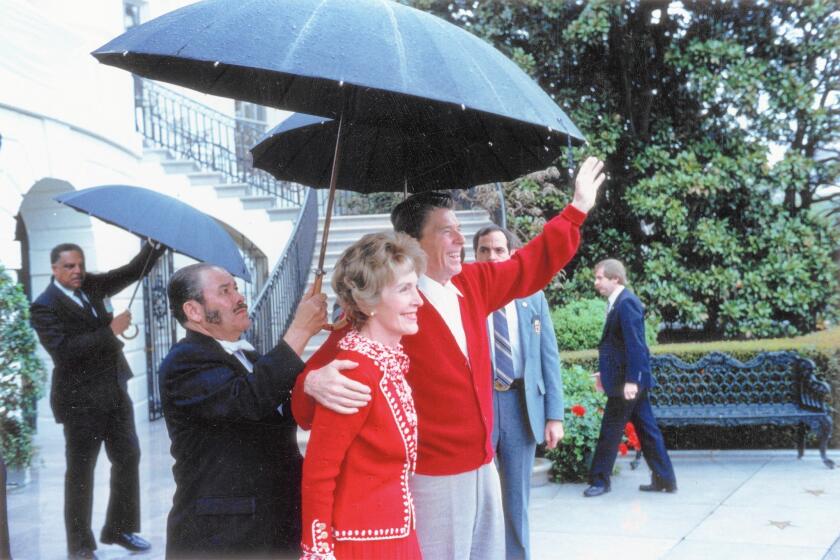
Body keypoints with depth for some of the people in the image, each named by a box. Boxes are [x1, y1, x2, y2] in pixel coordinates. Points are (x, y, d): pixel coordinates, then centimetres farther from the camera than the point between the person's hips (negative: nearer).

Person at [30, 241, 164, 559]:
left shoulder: (91, 287, 7)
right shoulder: (45, 306, -12)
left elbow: (134, 271, 9)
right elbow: (63, 351, -24)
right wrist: (111, 331, -23)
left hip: (115, 392, 7)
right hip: (81, 399, -7)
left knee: (128, 458, 12)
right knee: (80, 472, 3)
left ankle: (119, 528, 28)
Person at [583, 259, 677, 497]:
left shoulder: (626, 302, -16)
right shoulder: (618, 303, 13)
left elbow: (635, 345, -22)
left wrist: (631, 380, -25)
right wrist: (606, 372, 19)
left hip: (627, 381, -9)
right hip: (628, 379, 9)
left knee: (610, 432, 1)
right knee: (646, 429, 12)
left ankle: (600, 480, 11)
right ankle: (664, 479, 18)